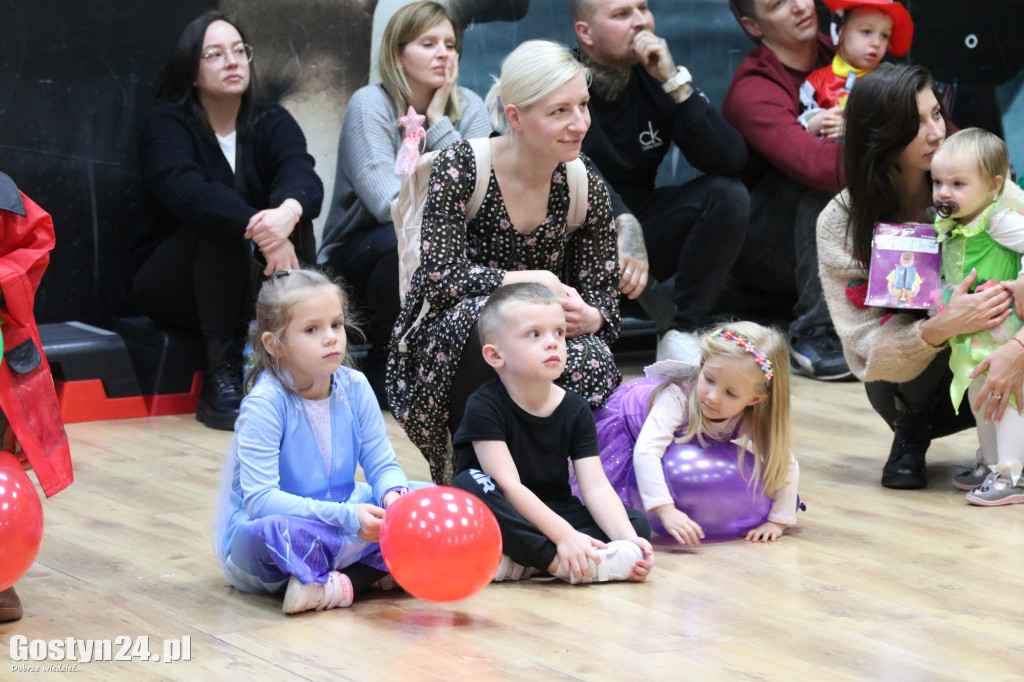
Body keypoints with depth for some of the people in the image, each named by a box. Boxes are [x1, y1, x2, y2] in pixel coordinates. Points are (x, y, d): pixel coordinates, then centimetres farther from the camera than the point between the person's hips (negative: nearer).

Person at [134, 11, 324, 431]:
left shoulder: (271, 122, 1)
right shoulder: (167, 124, -10)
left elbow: (302, 175, -22)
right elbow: (185, 190, -32)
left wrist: (289, 211, -48)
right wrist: (256, 230, -49)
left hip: (252, 285, 3)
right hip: (173, 283, -3)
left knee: (293, 215, -24)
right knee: (220, 224, -33)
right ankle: (221, 373, -34)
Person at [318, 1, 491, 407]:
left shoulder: (467, 108, -3)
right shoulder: (370, 105, -15)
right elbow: (389, 203, -27)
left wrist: (439, 123, -17)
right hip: (353, 261, -4)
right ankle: (383, 364, -11)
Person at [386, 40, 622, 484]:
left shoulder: (586, 188, 0)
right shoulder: (461, 168, -12)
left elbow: (603, 297, 0)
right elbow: (440, 277, -19)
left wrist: (587, 317, -25)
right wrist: (533, 281, -25)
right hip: (448, 346, -3)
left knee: (593, 364, -31)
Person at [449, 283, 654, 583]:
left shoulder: (575, 410, 0)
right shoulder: (485, 406, -14)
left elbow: (596, 486, -8)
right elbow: (508, 485, -23)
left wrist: (628, 538, -26)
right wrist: (564, 535, -33)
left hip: (550, 513, 5)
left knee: (638, 522, -14)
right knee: (470, 484, -35)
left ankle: (517, 564, -28)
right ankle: (561, 563, -36)